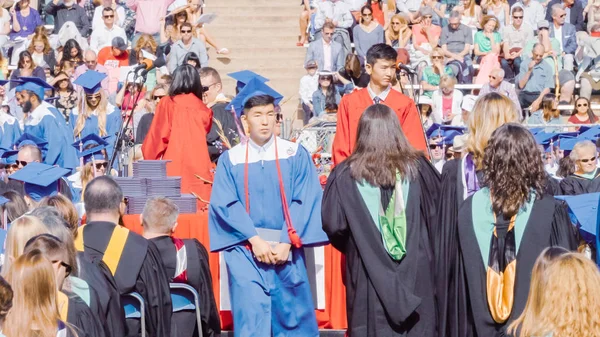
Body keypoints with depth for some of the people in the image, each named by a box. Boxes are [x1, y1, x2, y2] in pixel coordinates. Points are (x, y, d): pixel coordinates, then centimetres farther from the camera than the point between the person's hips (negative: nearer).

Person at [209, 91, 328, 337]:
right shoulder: (230, 159, 3)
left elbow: (305, 201, -3)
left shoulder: (296, 155, 2)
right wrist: (255, 239, -13)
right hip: (245, 251, -1)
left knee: (292, 314, 7)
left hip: (286, 250, 1)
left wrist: (287, 242, -12)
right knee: (251, 315, -7)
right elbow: (226, 204, -3)